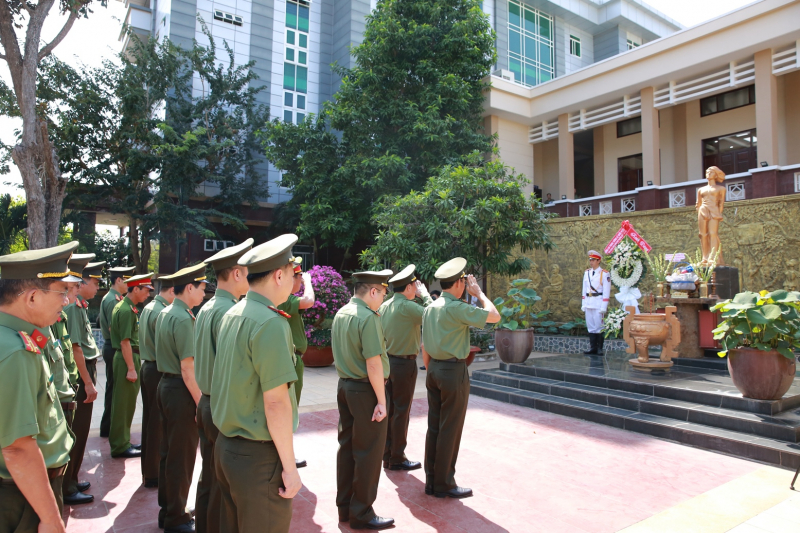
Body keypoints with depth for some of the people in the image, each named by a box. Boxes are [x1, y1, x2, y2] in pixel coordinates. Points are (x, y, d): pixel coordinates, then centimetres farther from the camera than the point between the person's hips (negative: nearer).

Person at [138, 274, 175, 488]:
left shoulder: (148, 308, 10)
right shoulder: (161, 312, -20)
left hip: (147, 367, 10)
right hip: (158, 371, -10)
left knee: (149, 420, 18)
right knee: (157, 423, 1)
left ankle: (147, 470, 30)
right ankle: (153, 475, 13)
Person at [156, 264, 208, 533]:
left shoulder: (164, 313, 10)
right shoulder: (183, 318, -20)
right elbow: (187, 367, -23)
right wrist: (201, 402, -19)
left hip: (166, 385, 10)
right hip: (181, 390, -10)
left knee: (168, 452, 19)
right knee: (182, 456, 4)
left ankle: (167, 511, 33)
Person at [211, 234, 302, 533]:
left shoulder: (231, 315, 6)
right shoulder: (270, 322, -21)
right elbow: (275, 401, -23)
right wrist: (290, 467, -15)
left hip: (226, 445, 9)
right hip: (258, 456, -8)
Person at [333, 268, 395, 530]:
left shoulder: (341, 314, 7)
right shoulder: (368, 318, -20)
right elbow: (373, 364, -22)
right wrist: (381, 401, -18)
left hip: (344, 386, 9)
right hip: (365, 391, -9)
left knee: (347, 446, 16)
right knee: (368, 453, 4)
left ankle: (344, 507, 28)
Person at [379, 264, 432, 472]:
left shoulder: (384, 306, 7)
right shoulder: (407, 306, -19)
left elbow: (379, 335, 11)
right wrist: (425, 295, -3)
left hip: (388, 361, 8)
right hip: (404, 363, -8)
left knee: (389, 410, 14)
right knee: (401, 412, 2)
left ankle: (387, 455, 24)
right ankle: (397, 458, 12)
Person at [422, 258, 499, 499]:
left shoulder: (430, 308, 9)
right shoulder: (457, 308, -17)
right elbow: (494, 316, -15)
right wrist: (479, 293, -4)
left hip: (434, 371, 8)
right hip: (454, 371, -8)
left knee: (434, 427, 13)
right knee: (450, 430, 3)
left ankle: (431, 481, 23)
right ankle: (444, 484, 13)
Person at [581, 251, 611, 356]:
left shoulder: (604, 274, -5)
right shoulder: (587, 272, 12)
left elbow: (606, 291, -7)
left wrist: (604, 307, -11)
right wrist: (583, 304, 10)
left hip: (598, 303, -5)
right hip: (588, 303, 5)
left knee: (599, 326, -2)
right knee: (590, 326, 7)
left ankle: (600, 348, 6)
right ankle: (593, 347, 13)